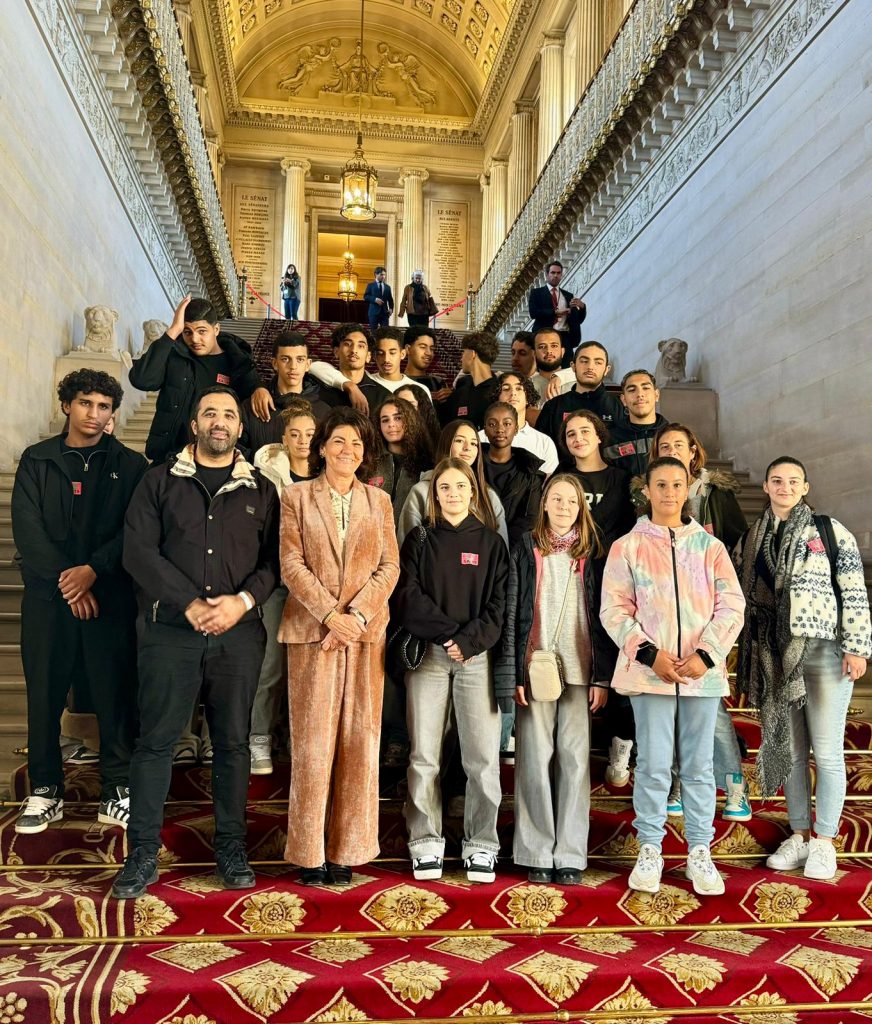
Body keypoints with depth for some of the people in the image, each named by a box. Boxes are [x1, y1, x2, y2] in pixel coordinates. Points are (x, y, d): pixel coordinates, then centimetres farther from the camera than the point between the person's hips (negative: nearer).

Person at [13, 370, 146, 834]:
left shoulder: (129, 465, 7)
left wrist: (93, 569, -14)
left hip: (110, 596, -1)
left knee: (116, 695, 0)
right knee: (45, 694, 6)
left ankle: (118, 793, 11)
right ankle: (45, 791, 20)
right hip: (48, 595, 1)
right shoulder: (36, 461, 9)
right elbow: (26, 529, -1)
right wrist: (65, 577, -11)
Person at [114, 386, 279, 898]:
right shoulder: (161, 481, 7)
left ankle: (232, 847, 19)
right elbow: (139, 550, -3)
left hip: (239, 632, 1)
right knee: (156, 738, 3)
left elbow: (274, 558, 5)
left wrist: (243, 600, -13)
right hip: (170, 630, -1)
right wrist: (191, 604, -12)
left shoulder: (260, 489, 11)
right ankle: (144, 852, 15)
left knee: (233, 741, 7)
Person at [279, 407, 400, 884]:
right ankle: (310, 853, 10)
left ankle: (347, 849, 14)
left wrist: (358, 614, -10)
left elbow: (390, 565, 4)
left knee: (359, 740, 3)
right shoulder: (297, 496, 6)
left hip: (366, 631, 2)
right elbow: (292, 564, -2)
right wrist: (331, 616, -13)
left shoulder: (378, 500, 12)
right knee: (312, 741, -1)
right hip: (312, 630, -2)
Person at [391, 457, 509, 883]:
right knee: (424, 756, 1)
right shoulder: (419, 541, 11)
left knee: (483, 757, -3)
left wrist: (469, 640, -11)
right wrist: (449, 633, -11)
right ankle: (426, 844, 14)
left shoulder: (490, 543, 11)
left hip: (477, 657, 0)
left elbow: (499, 605, 4)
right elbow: (408, 599, 0)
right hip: (427, 656, 0)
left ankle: (481, 846, 10)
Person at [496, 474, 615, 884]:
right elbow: (512, 614, 3)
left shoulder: (592, 553, 8)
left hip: (579, 669, 1)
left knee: (575, 758, 2)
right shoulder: (526, 550, 6)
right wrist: (514, 673, -4)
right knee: (535, 758, 2)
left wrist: (602, 676, -1)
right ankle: (537, 853, 10)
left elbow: (601, 616, 6)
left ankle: (570, 854, 10)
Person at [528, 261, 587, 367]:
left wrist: (582, 307, -4)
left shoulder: (568, 295, 20)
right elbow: (533, 312, -5)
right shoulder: (537, 293, 12)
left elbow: (579, 320, 17)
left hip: (565, 338, 3)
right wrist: (555, 312, -12)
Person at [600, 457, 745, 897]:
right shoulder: (627, 546, 4)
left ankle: (699, 852, 20)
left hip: (702, 672, 2)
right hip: (649, 672, -2)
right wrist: (650, 653, -12)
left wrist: (706, 654, -9)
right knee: (653, 765, 1)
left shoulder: (710, 546, 9)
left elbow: (731, 606, 4)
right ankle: (650, 850, 15)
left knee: (698, 766, 9)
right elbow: (614, 609, -2)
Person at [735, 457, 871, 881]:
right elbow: (744, 598, 14)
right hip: (775, 657, 4)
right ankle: (800, 835, 23)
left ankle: (824, 841, 15)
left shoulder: (830, 530, -1)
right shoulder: (750, 540, 10)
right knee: (788, 749, 10)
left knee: (827, 751, 2)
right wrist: (748, 659, 11)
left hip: (825, 652, -3)